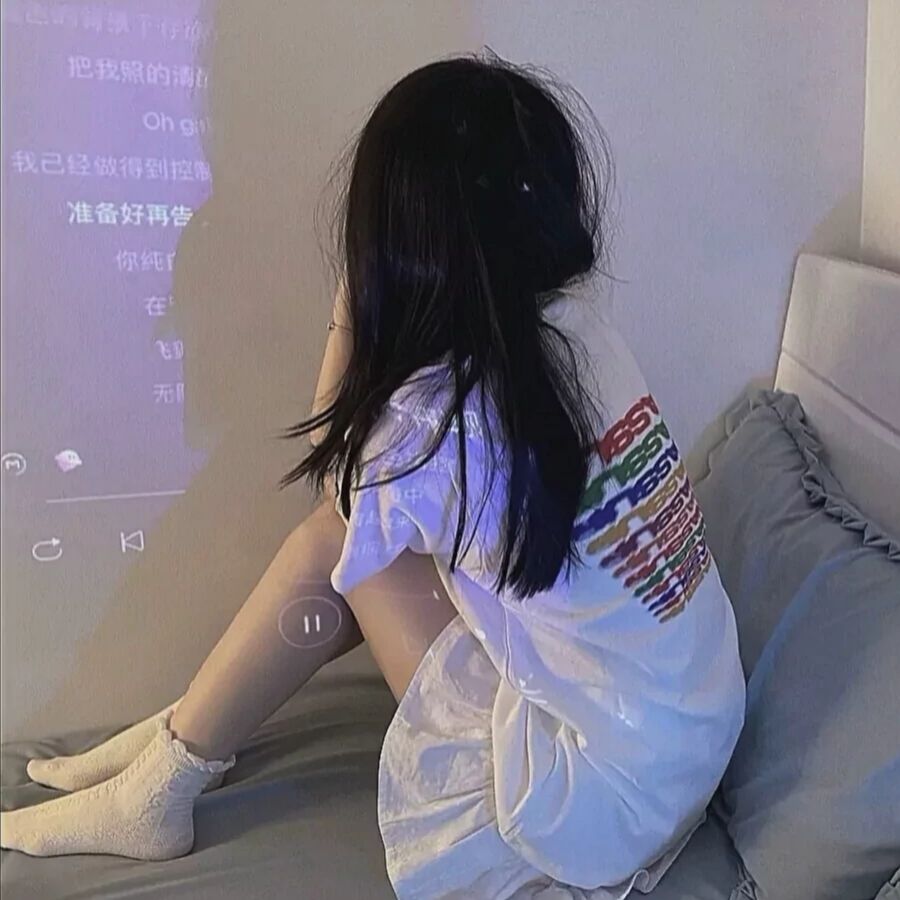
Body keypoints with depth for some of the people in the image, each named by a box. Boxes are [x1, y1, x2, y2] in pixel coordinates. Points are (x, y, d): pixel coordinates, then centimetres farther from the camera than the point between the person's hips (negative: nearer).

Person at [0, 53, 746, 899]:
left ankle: (162, 786, 18)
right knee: (356, 531, 5)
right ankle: (179, 742, 24)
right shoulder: (575, 321, -6)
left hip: (608, 803, -7)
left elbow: (330, 472, -1)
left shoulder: (437, 421, -27)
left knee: (340, 545, -2)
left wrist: (349, 315, -6)